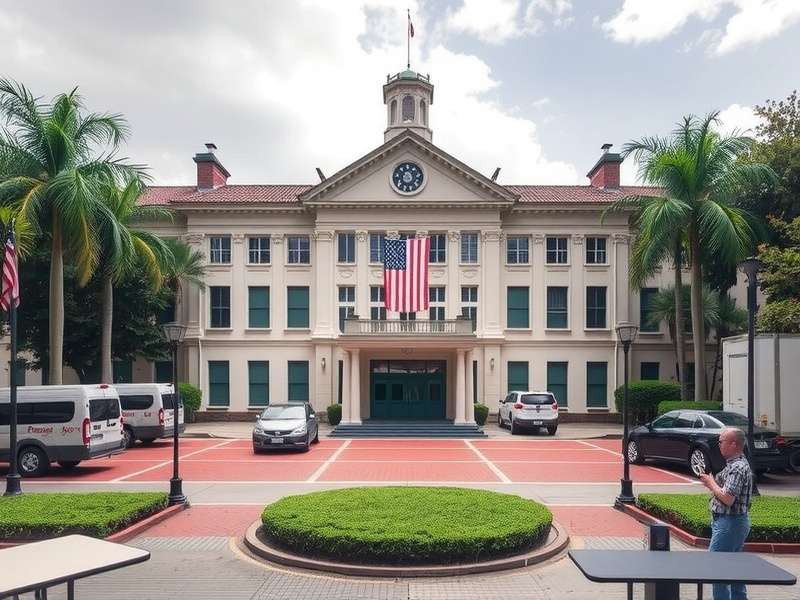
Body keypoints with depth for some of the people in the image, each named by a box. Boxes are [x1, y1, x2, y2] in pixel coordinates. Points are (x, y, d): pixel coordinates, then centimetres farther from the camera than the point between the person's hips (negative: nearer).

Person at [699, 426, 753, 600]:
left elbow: (727, 499, -26)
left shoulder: (737, 468, -20)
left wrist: (711, 483, -12)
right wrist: (712, 483, 5)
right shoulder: (736, 464, 12)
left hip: (730, 523, -11)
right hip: (735, 522, 11)